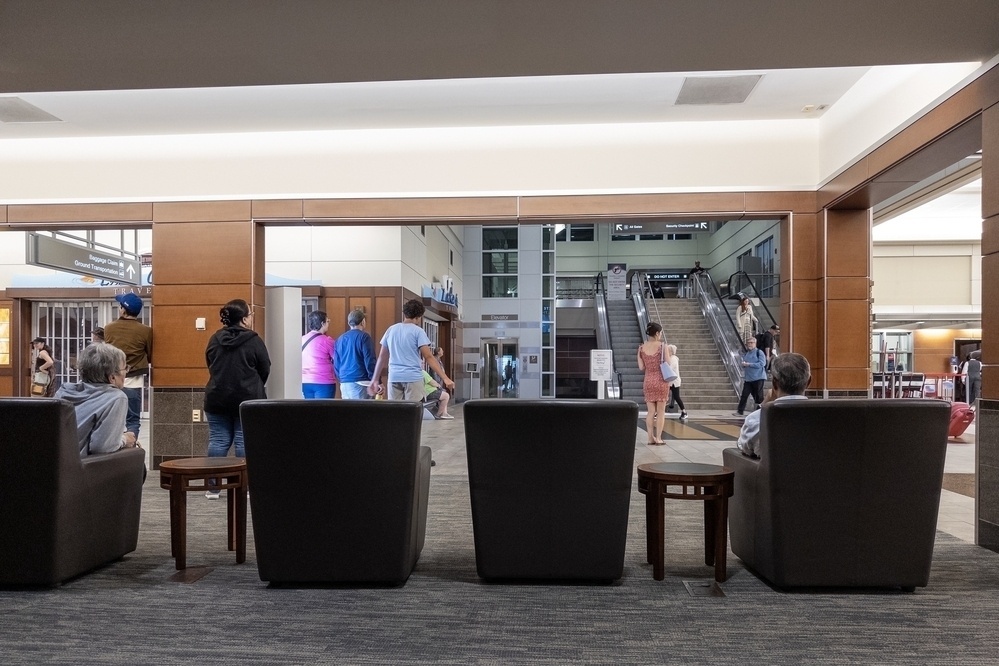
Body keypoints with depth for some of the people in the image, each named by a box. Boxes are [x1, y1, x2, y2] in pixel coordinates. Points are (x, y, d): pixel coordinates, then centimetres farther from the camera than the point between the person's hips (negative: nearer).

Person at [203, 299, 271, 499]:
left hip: (218, 398, 4)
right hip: (247, 399, -4)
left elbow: (210, 366, 13)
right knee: (244, 442, 2)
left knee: (218, 441, 7)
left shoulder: (215, 339, 3)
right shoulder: (253, 340, -11)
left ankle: (212, 486, 11)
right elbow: (265, 370, -3)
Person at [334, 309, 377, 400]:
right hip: (360, 383, -6)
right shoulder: (364, 337, -6)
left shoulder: (340, 339, 13)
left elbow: (336, 364, 17)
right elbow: (370, 362, -11)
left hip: (344, 384, 6)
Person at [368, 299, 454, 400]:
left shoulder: (391, 330, 11)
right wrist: (445, 378, -13)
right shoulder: (418, 331, -3)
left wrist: (375, 380, 23)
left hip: (394, 378, 5)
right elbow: (429, 357, -11)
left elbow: (382, 358, 15)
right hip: (413, 378, -5)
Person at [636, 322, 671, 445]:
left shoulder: (642, 347, 1)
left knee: (650, 411, 8)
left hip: (648, 381, 3)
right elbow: (668, 363, -10)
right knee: (661, 411, 5)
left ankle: (651, 437, 7)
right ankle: (658, 438, 4)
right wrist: (670, 356, 9)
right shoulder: (662, 345, -8)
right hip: (661, 381, -3)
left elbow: (641, 367, -1)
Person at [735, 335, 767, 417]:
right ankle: (740, 411, 4)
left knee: (758, 396, -2)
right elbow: (743, 365, 24)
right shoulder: (745, 354, 15)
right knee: (744, 395, 1)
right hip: (748, 379, 5)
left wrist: (749, 364, -17)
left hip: (758, 378, -5)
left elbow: (761, 364, -15)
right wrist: (743, 364, 0)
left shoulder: (759, 352, -4)